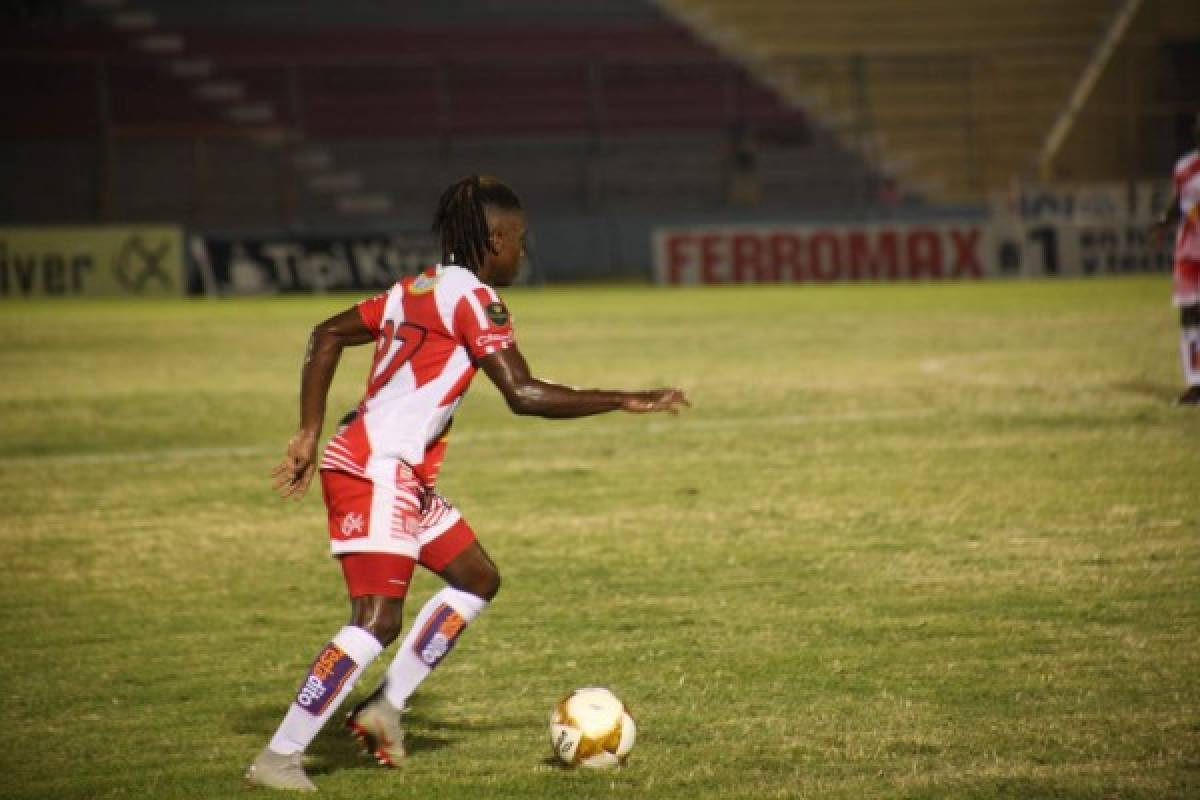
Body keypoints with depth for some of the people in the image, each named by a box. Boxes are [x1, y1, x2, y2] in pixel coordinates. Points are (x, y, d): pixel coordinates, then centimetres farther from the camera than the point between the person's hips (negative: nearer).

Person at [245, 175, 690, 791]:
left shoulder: (418, 289, 16)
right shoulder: (473, 298, -10)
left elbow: (326, 335, 17)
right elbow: (524, 395, -16)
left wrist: (309, 435, 15)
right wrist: (625, 402, -10)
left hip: (403, 475, 10)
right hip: (376, 473, -10)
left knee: (477, 579, 18)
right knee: (377, 622, -15)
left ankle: (384, 708, 17)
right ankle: (278, 759, -14)